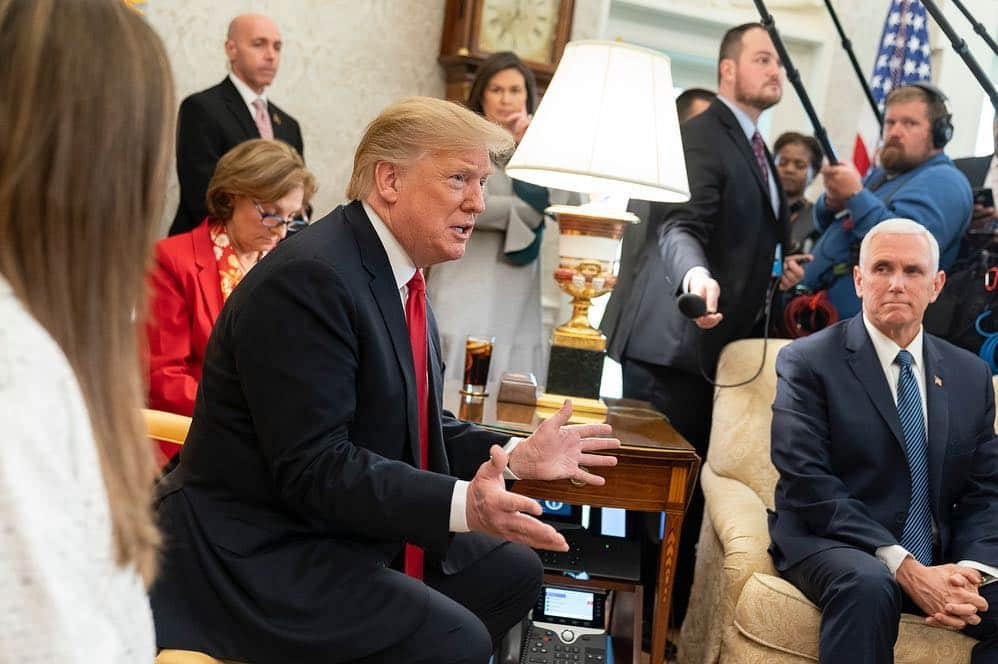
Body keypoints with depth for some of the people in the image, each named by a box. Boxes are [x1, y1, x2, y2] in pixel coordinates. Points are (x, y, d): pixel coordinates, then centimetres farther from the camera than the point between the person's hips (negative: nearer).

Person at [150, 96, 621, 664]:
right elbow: (311, 467, -27)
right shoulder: (309, 278, -23)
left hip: (343, 531, 10)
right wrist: (462, 504, -35)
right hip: (262, 553, -10)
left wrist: (515, 455, 2)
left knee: (514, 572, 13)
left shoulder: (403, 276, 8)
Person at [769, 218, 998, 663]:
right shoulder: (808, 362, -4)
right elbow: (808, 484, -14)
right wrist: (906, 568, -21)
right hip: (831, 543, -4)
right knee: (867, 584, -36)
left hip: (939, 559, 5)